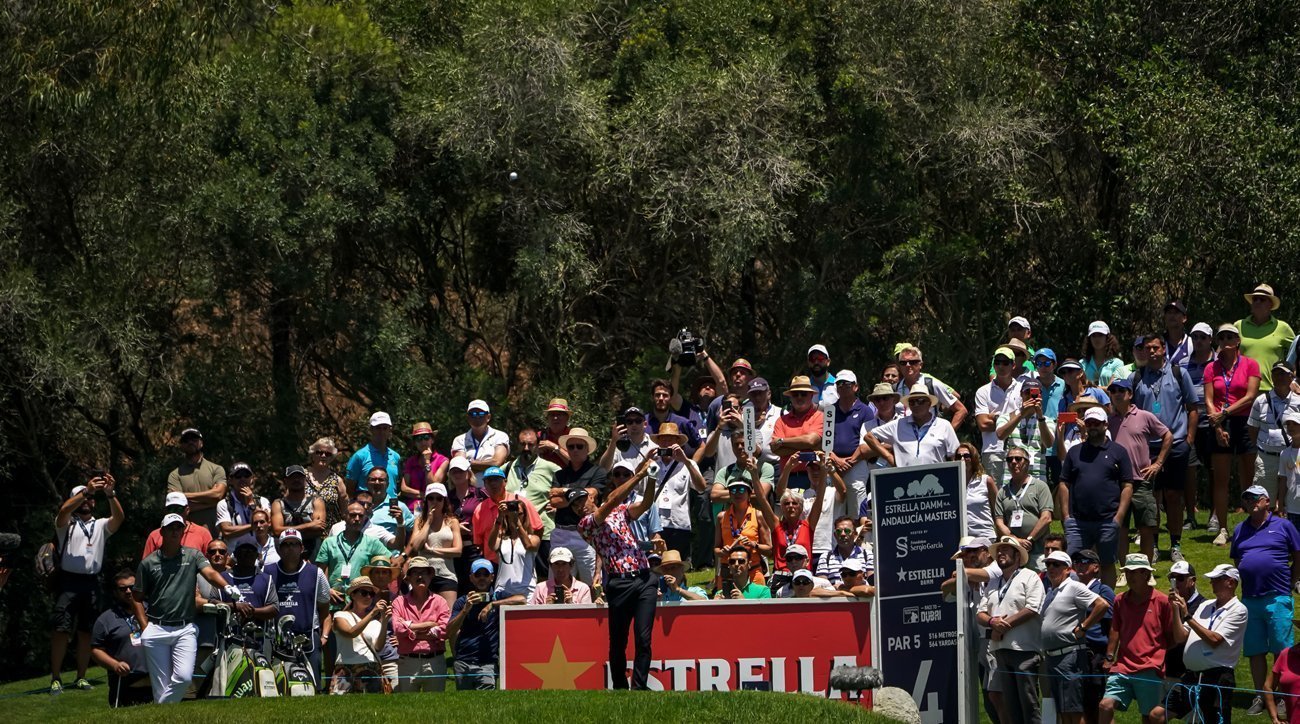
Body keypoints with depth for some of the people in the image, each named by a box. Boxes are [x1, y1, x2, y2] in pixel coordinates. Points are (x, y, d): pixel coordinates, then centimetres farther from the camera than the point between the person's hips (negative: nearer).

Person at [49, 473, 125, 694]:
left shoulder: (101, 526, 14)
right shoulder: (66, 524, 6)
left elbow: (119, 518, -5)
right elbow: (64, 510, -16)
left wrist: (110, 494, -21)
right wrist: (87, 490, -28)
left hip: (93, 583, 3)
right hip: (69, 580, -3)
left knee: (86, 632, 6)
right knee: (60, 630, -9)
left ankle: (81, 677, 14)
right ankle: (55, 678, -8)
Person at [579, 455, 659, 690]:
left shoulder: (620, 512, 19)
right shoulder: (586, 523, 2)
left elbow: (646, 504, 5)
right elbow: (613, 499, -9)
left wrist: (651, 479, -13)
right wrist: (640, 474, -11)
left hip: (645, 580, 3)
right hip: (620, 584, -3)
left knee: (644, 639, -6)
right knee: (618, 643, 4)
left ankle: (639, 688, -6)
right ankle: (620, 688, 16)